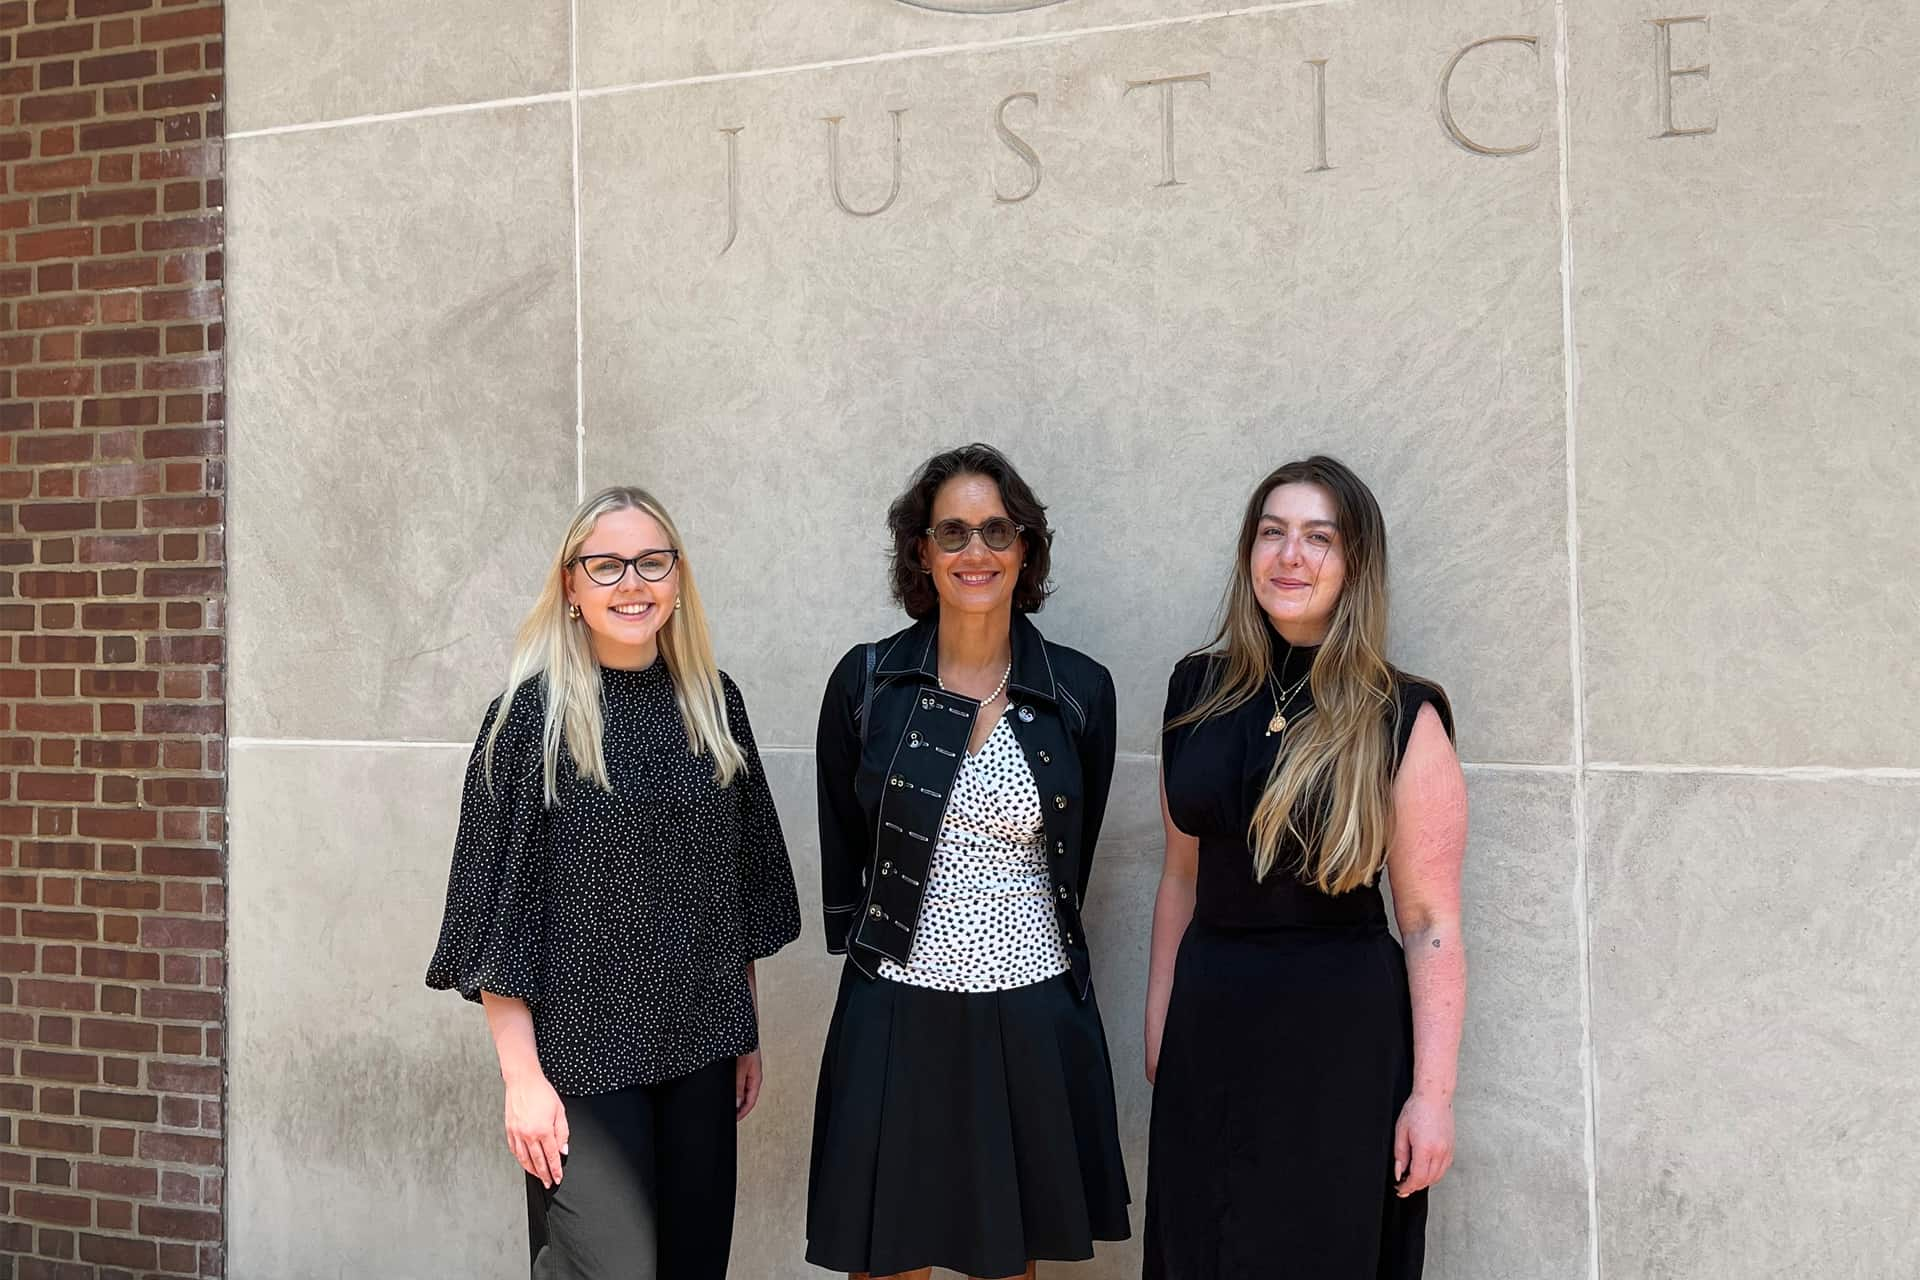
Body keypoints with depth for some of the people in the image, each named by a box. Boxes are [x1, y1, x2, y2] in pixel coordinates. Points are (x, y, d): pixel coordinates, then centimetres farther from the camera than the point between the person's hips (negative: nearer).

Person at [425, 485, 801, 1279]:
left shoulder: (714, 703, 5)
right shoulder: (534, 712, -9)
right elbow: (499, 901, -9)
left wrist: (745, 1032, 12)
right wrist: (522, 1076, -12)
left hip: (701, 1046, 5)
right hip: (583, 1051, -4)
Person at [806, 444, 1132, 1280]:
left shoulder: (1080, 691, -2)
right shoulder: (867, 681, -3)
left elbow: (1071, 857, 8)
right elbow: (842, 850, 6)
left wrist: (1027, 947, 11)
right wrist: (869, 953, 7)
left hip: (1033, 1021, 1)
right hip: (896, 1017, 0)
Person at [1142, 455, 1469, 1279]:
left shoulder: (1400, 719, -10)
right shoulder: (1200, 691, 3)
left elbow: (1430, 924, -11)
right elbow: (1182, 878, 10)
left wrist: (1432, 1094, -14)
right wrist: (1159, 1025, 11)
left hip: (1342, 1031, -4)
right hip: (1209, 1023, 4)